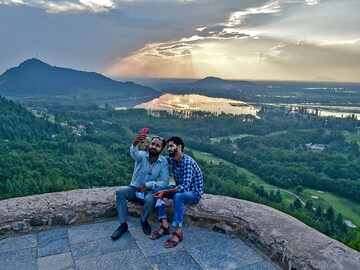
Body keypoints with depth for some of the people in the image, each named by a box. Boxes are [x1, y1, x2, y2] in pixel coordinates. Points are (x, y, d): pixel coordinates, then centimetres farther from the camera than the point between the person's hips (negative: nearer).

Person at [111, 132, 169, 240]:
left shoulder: (163, 162, -10)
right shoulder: (142, 155, -13)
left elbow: (165, 182, -14)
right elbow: (134, 154, -39)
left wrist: (147, 185, -24)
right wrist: (135, 143, -62)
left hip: (149, 191, -1)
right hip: (134, 189, 1)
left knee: (150, 200, -34)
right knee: (120, 191, -28)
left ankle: (144, 221, 0)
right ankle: (123, 224, -14)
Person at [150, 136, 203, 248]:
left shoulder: (187, 161, -26)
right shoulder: (173, 159, -2)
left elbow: (185, 186, -33)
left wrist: (165, 192, -37)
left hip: (194, 193, -8)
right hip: (181, 189, 8)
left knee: (177, 196, -39)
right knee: (157, 190, -11)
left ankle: (178, 232, -27)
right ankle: (165, 225, -14)